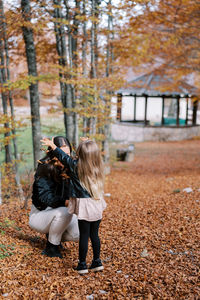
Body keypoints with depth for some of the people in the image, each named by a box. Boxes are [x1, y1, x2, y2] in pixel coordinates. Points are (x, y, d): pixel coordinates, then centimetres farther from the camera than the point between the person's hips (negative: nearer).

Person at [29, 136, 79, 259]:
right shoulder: (45, 169, -18)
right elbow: (46, 197, -28)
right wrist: (66, 202, -40)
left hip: (62, 212, 6)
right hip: (40, 214, -6)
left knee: (80, 234, -16)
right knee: (64, 212, -35)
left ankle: (54, 235, 14)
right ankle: (51, 247, -13)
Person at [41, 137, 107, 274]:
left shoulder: (76, 166, -12)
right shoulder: (97, 168, -1)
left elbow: (63, 156, 2)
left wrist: (51, 145, 15)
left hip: (84, 206, -4)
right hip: (97, 206, 5)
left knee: (84, 235, 4)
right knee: (95, 234, 15)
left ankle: (82, 264, 14)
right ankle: (97, 262, 24)